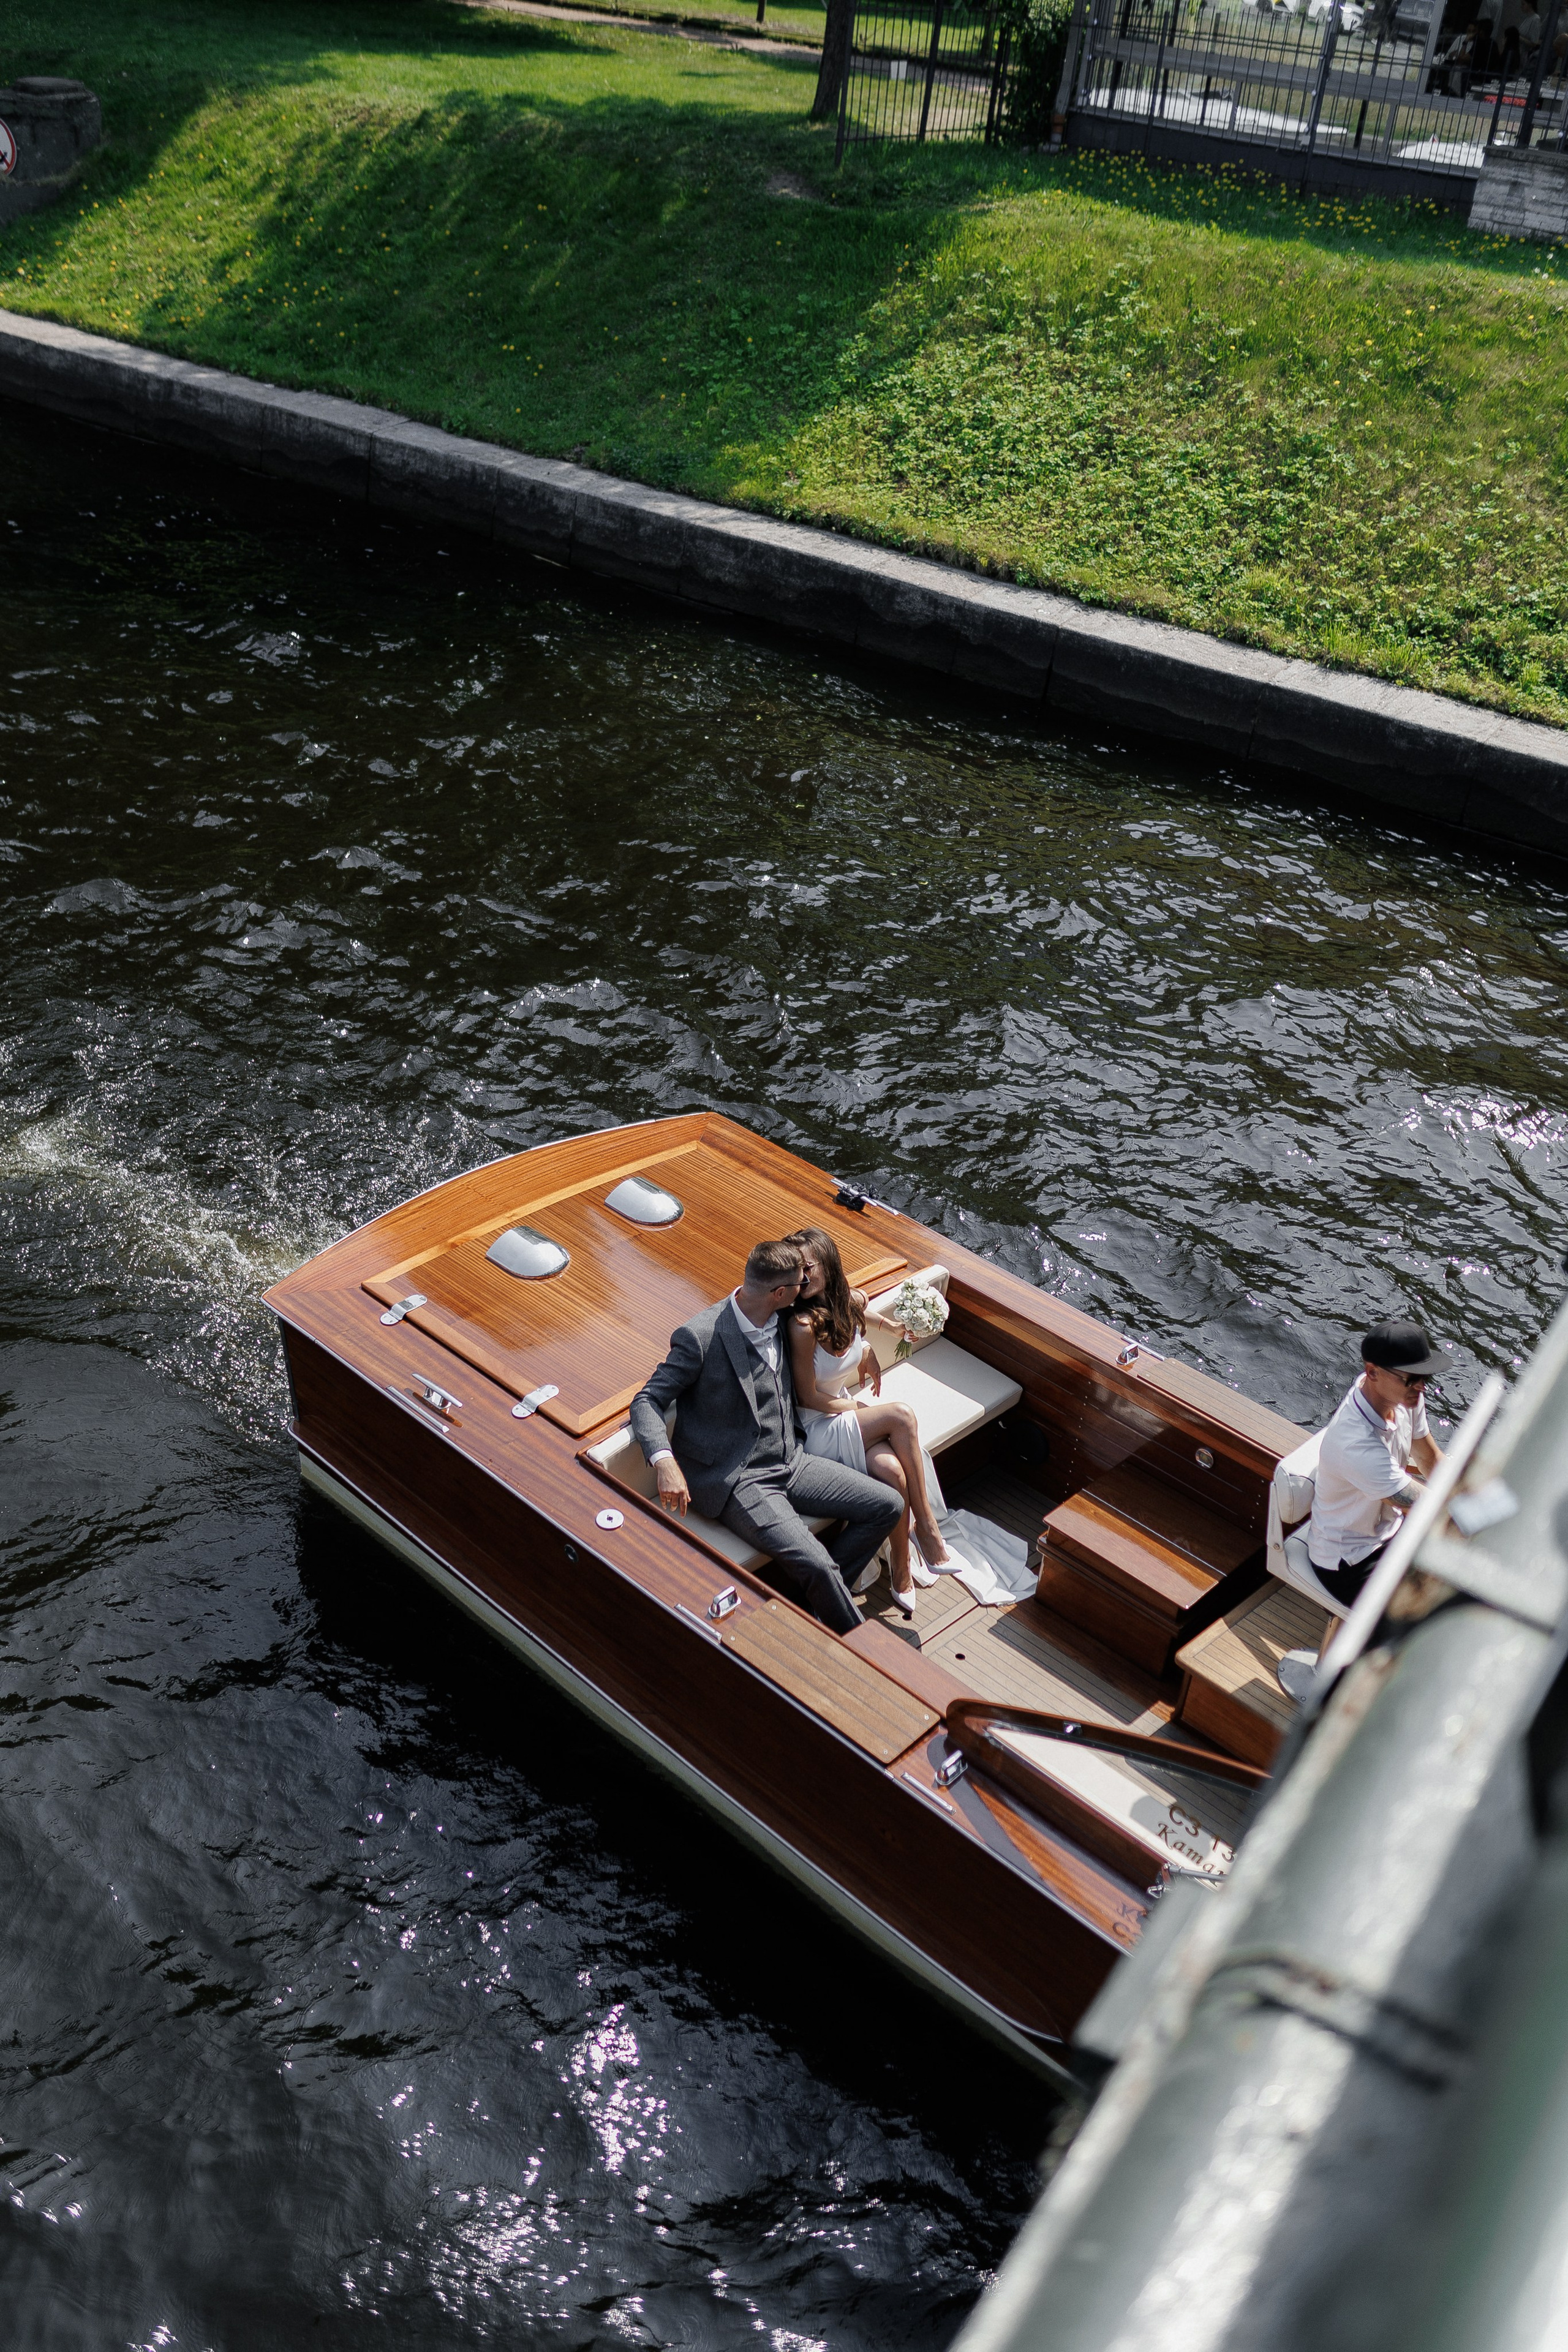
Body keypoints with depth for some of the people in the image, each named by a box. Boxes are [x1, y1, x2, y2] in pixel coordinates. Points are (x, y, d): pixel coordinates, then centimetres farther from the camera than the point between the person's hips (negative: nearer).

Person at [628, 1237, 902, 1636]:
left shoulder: (781, 1321, 4)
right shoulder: (699, 1337, -18)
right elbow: (647, 1401, -15)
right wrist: (665, 1462, -30)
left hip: (789, 1463, 8)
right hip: (737, 1481, -8)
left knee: (886, 1506, 2)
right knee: (817, 1565, -24)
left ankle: (797, 1593, 2)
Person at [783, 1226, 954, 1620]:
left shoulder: (855, 1302, -4)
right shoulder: (804, 1324, -23)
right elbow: (809, 1398, -15)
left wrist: (875, 1392, 11)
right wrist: (862, 1408, -6)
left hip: (851, 1409, 6)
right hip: (818, 1428, -6)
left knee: (893, 1471, -25)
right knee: (902, 1416, -28)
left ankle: (902, 1572, -12)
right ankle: (927, 1527, -16)